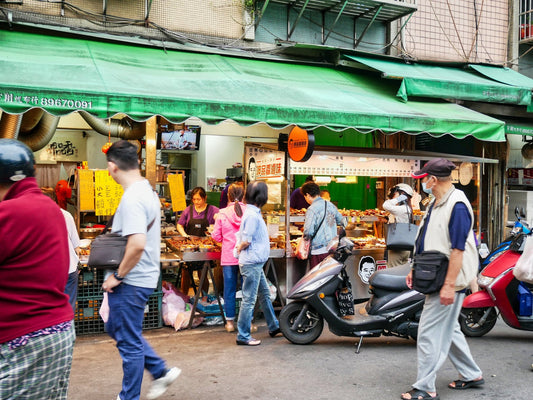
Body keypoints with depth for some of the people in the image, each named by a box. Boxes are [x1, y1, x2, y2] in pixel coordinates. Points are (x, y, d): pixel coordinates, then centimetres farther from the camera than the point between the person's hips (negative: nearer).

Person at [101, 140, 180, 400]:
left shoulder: (132, 198, -22)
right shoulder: (147, 191, 9)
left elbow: (137, 243, -32)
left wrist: (118, 276, -18)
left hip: (131, 282, -10)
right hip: (142, 278, 10)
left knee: (129, 343, 5)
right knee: (116, 328, 24)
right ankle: (161, 371, 28)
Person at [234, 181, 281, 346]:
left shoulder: (253, 212, 12)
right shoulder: (252, 215, -19)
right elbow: (246, 240, -19)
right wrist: (240, 248, -2)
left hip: (256, 263, 10)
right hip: (251, 263, -10)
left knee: (265, 295, 19)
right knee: (249, 299, -2)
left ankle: (274, 327, 33)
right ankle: (243, 336, 7)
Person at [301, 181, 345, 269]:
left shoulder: (312, 209, -14)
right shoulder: (331, 205, 7)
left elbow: (308, 231, -21)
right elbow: (341, 222, 19)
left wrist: (305, 235, 1)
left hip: (318, 251, -7)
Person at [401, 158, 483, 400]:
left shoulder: (457, 205, -18)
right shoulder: (436, 204, 13)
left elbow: (458, 249, -22)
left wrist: (449, 285, -24)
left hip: (449, 281, -10)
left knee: (430, 332, -5)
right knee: (448, 329, 19)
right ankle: (471, 375, 34)